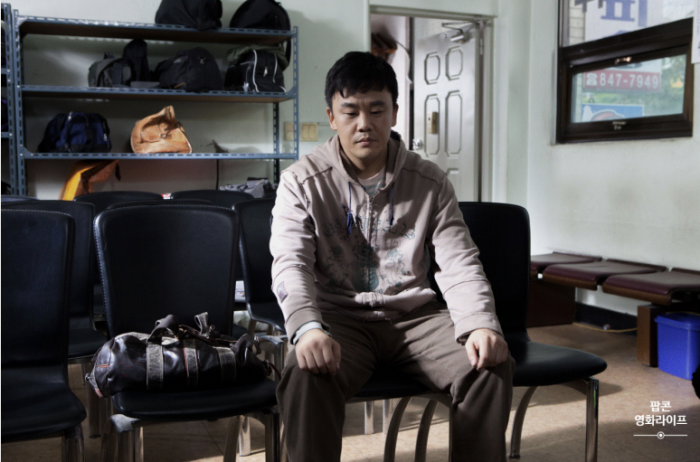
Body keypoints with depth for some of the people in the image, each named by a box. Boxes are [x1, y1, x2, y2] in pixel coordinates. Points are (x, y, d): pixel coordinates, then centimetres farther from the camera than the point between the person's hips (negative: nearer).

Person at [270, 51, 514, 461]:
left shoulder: (431, 183, 6)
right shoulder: (302, 182, 0)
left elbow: (460, 265, 0)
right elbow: (290, 263, -12)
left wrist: (481, 325, -20)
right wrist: (308, 328, -32)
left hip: (414, 316, 3)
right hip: (340, 319, -2)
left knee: (492, 366, -22)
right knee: (306, 374, -35)